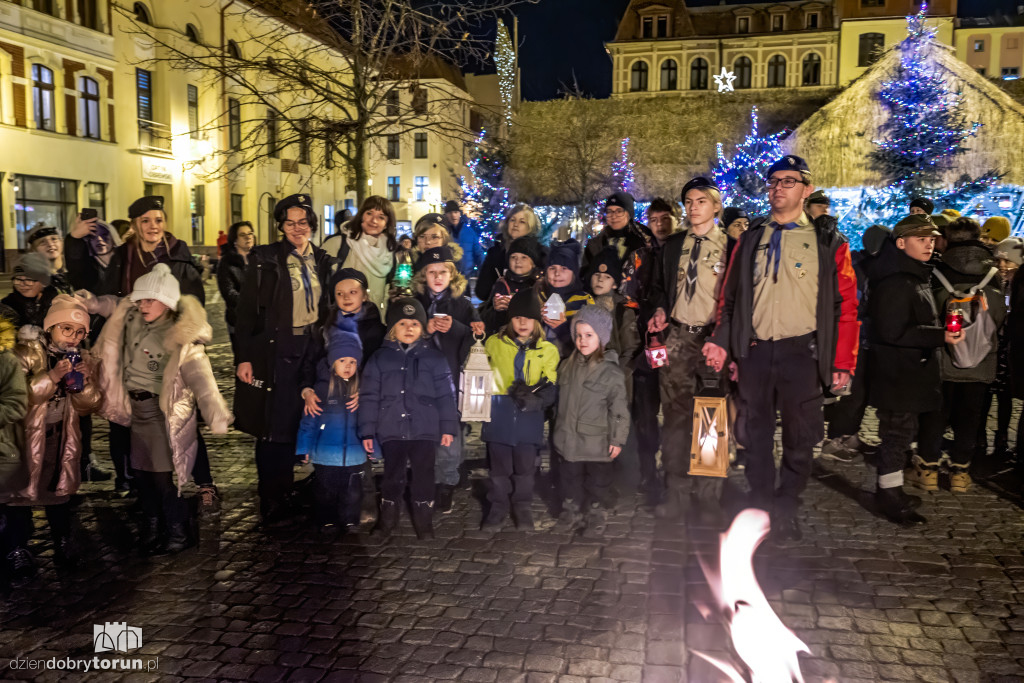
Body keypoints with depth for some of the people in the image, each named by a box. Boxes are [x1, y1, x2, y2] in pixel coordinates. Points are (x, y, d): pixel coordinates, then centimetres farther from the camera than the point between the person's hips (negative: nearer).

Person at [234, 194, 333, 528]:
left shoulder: (323, 260, 11)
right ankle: (272, 504, 10)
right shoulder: (265, 260, -3)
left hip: (312, 349, 5)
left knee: (303, 422, 7)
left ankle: (287, 494, 22)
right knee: (275, 425, -1)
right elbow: (247, 310, -6)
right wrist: (243, 357, -12)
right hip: (276, 350, -4)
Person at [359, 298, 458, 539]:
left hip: (425, 431, -1)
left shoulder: (434, 358, 3)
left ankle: (424, 523, 19)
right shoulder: (380, 359, 5)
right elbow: (369, 397, 5)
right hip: (391, 431, 1)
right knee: (393, 476, 11)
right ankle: (387, 521, 26)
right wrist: (367, 431, 2)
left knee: (423, 477, 6)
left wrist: (448, 427, -2)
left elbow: (446, 395, 3)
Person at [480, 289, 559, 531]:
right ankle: (497, 508, 21)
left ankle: (522, 508, 24)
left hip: (529, 419, 0)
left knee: (525, 467, 6)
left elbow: (551, 390, 2)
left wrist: (534, 398, -17)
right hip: (498, 417, 0)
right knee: (499, 466, 4)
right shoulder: (494, 343, 6)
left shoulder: (548, 350, 6)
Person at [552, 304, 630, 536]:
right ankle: (571, 512, 32)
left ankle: (597, 516, 28)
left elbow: (619, 409, -9)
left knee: (598, 480, 10)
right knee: (569, 478, 16)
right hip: (568, 439, 4)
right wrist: (558, 428, 16)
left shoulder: (610, 372, -12)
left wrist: (617, 439, -9)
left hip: (597, 441, -4)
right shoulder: (567, 366, 3)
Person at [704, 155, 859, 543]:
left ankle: (786, 513, 21)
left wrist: (843, 362, -7)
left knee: (799, 438, 5)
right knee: (756, 435, 10)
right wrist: (722, 340, 1)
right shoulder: (750, 239, 12)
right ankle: (761, 508, 24)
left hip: (801, 352, -2)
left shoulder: (827, 241, 3)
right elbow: (730, 296, 13)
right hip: (754, 351, 3)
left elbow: (846, 304, -1)